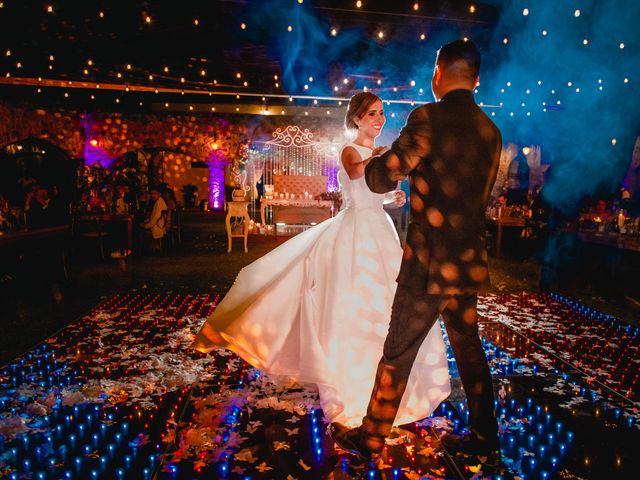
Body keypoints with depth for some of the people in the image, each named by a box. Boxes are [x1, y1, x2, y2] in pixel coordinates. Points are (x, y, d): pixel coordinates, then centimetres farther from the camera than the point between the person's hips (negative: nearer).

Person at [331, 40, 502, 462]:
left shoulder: (429, 118, -13)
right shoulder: (491, 131, 8)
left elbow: (382, 178, -9)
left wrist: (368, 162, 14)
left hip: (428, 264, -7)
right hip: (469, 263, 7)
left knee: (397, 355, 6)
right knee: (469, 349, 19)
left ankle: (371, 439, 22)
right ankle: (484, 436, 34)